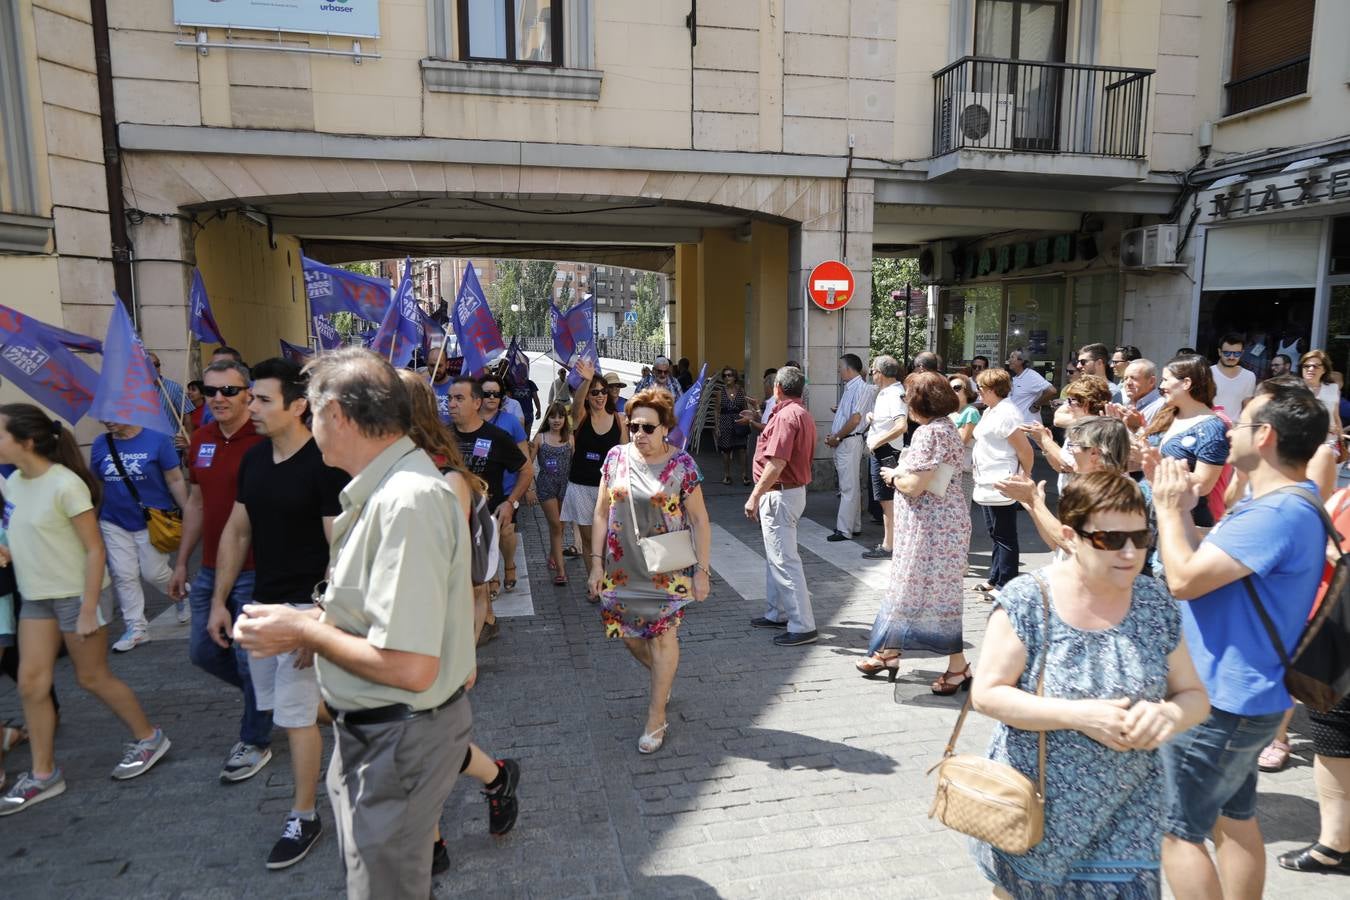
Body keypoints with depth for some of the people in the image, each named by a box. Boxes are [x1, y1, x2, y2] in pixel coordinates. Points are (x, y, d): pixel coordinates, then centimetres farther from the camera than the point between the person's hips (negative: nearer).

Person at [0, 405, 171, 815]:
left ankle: (148, 738, 25)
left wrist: (88, 610, -19)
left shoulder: (65, 485, -21)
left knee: (92, 678, 6)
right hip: (35, 597, 7)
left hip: (75, 596, -7)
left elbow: (94, 550, -19)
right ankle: (43, 774, 20)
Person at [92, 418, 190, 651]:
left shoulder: (157, 440, -11)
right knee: (123, 575, 4)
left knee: (154, 572, 3)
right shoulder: (99, 445, 1)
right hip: (114, 523, 4)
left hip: (152, 522, -4)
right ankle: (136, 627, 15)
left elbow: (175, 480, -8)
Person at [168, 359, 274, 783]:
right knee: (202, 651, 17)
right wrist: (182, 562, 18)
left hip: (254, 572, -7)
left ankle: (255, 742, 23)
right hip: (210, 569, 8)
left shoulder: (263, 442, -16)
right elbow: (196, 503, 16)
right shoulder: (200, 440, 7)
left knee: (250, 658, 4)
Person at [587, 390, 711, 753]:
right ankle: (664, 677, 42)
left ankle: (656, 719, 16)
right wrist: (596, 563, 1)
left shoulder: (682, 464, -8)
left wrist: (702, 570, -8)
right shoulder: (617, 457, 1)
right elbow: (602, 513, 5)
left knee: (661, 637, 0)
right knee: (629, 634, 11)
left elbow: (699, 520, -5)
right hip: (623, 568, 4)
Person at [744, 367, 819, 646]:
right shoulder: (802, 414, 14)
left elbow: (776, 463, -25)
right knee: (775, 556, 20)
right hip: (793, 490, 11)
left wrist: (755, 496, -22)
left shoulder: (786, 416, -19)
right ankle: (777, 613, 31)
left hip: (779, 494, -11)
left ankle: (803, 626, -4)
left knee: (784, 560, -8)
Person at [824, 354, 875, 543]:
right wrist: (833, 436, 7)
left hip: (850, 442, -10)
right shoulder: (849, 388, 16)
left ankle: (844, 530, -4)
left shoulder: (861, 388, -13)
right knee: (849, 486, 14)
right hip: (842, 442, 10)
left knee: (848, 487, -6)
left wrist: (837, 437, -12)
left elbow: (855, 419, -20)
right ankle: (854, 526, 22)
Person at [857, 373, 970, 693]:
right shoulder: (945, 428, 13)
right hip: (937, 522, 11)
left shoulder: (930, 432, -20)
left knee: (934, 594, -1)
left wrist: (893, 476, -5)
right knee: (908, 587, 18)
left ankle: (958, 666, 12)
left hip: (933, 525, -11)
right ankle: (889, 653, 30)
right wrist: (900, 473, 5)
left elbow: (914, 486, -24)